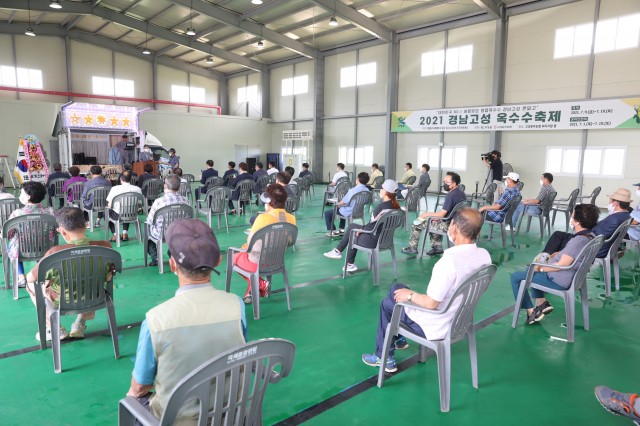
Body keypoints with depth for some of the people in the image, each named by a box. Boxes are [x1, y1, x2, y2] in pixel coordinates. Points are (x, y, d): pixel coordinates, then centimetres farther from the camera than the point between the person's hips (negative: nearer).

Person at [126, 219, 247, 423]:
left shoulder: (155, 319, -28)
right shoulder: (236, 306, -20)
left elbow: (139, 387, -11)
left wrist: (134, 393, 12)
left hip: (176, 418, -3)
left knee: (133, 398, 28)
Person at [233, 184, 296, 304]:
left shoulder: (263, 218, -27)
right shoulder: (291, 218, -8)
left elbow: (250, 242, -17)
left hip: (258, 263, -6)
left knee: (234, 257, 26)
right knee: (244, 249, 31)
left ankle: (261, 284, 10)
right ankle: (252, 290, 22)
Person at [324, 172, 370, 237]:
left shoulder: (353, 190, -28)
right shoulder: (367, 190, -7)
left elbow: (342, 202, -21)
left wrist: (337, 204, 4)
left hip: (348, 213, -7)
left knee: (327, 213, 9)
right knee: (342, 209, 39)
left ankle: (332, 231, 16)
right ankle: (341, 229, 40)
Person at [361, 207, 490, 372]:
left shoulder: (449, 261, -34)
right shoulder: (485, 255, -9)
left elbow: (431, 303, -27)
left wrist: (410, 295, -7)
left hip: (436, 327, -7)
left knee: (387, 303, 18)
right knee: (397, 289, 21)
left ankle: (385, 358, 28)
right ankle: (400, 337, 38)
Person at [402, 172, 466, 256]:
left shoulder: (451, 195, -23)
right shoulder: (462, 194, 6)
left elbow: (442, 214, -23)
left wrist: (427, 214, -7)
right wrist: (436, 217, 12)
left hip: (448, 226, -9)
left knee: (418, 223, 2)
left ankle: (412, 248, 16)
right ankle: (437, 246, 24)